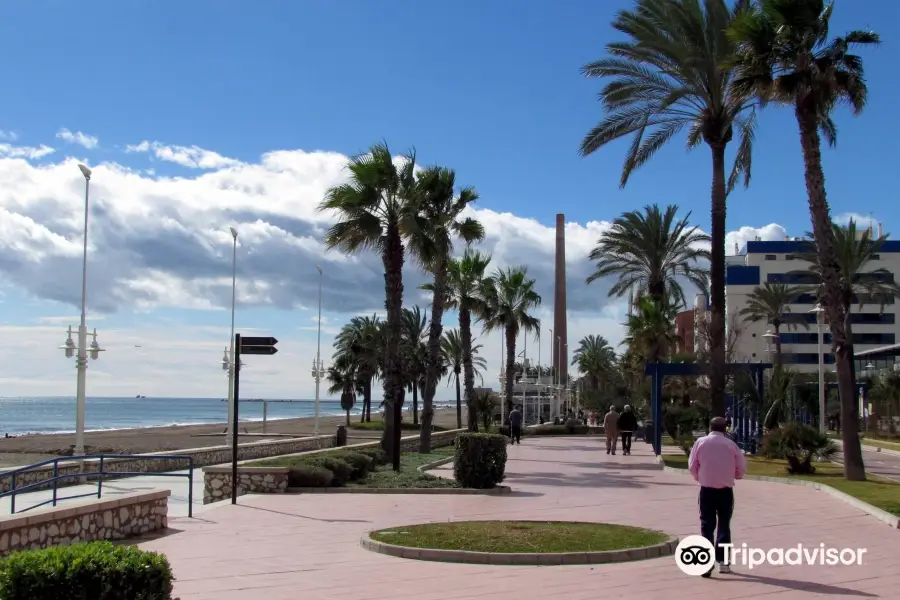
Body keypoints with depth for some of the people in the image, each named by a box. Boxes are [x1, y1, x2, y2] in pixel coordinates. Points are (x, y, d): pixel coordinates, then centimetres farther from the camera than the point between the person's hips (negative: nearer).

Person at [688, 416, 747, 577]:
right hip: (726, 490, 0)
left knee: (707, 526, 3)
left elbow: (692, 466, 0)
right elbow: (741, 468, 2)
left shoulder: (700, 442, -2)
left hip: (707, 489, 0)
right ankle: (723, 561, 14)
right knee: (724, 525, 13)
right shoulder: (731, 444, -3)